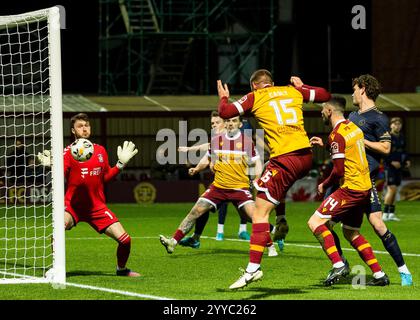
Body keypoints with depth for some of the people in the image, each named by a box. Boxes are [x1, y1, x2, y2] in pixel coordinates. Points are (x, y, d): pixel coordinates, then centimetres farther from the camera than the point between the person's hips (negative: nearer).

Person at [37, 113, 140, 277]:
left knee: (125, 239, -7)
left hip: (97, 206, 3)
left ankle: (121, 268, 24)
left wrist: (121, 163, 9)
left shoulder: (100, 150, 11)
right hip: (73, 205, -3)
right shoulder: (68, 152, -2)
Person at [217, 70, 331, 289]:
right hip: (305, 157, 6)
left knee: (260, 213, -6)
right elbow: (325, 95, 26)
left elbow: (225, 112, -3)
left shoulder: (255, 97, 5)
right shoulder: (293, 91, 17)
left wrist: (223, 98, 18)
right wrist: (302, 86, 40)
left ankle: (253, 269, -15)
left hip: (285, 160, -6)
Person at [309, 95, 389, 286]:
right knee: (351, 233, 21)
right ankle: (379, 275, 17)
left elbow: (338, 170, -18)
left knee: (315, 222, -9)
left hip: (351, 189, -9)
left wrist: (324, 185, -2)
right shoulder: (353, 127, 11)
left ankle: (338, 265, -19)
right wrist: (324, 145, 23)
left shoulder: (336, 135, -15)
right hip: (365, 187, 9)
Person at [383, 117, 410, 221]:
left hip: (399, 167, 7)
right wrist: (392, 162, -19)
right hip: (389, 166, -7)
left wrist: (406, 160, 6)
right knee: (392, 188, -14)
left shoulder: (402, 137, 13)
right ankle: (385, 214, -9)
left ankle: (391, 214, 11)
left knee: (394, 190, 8)